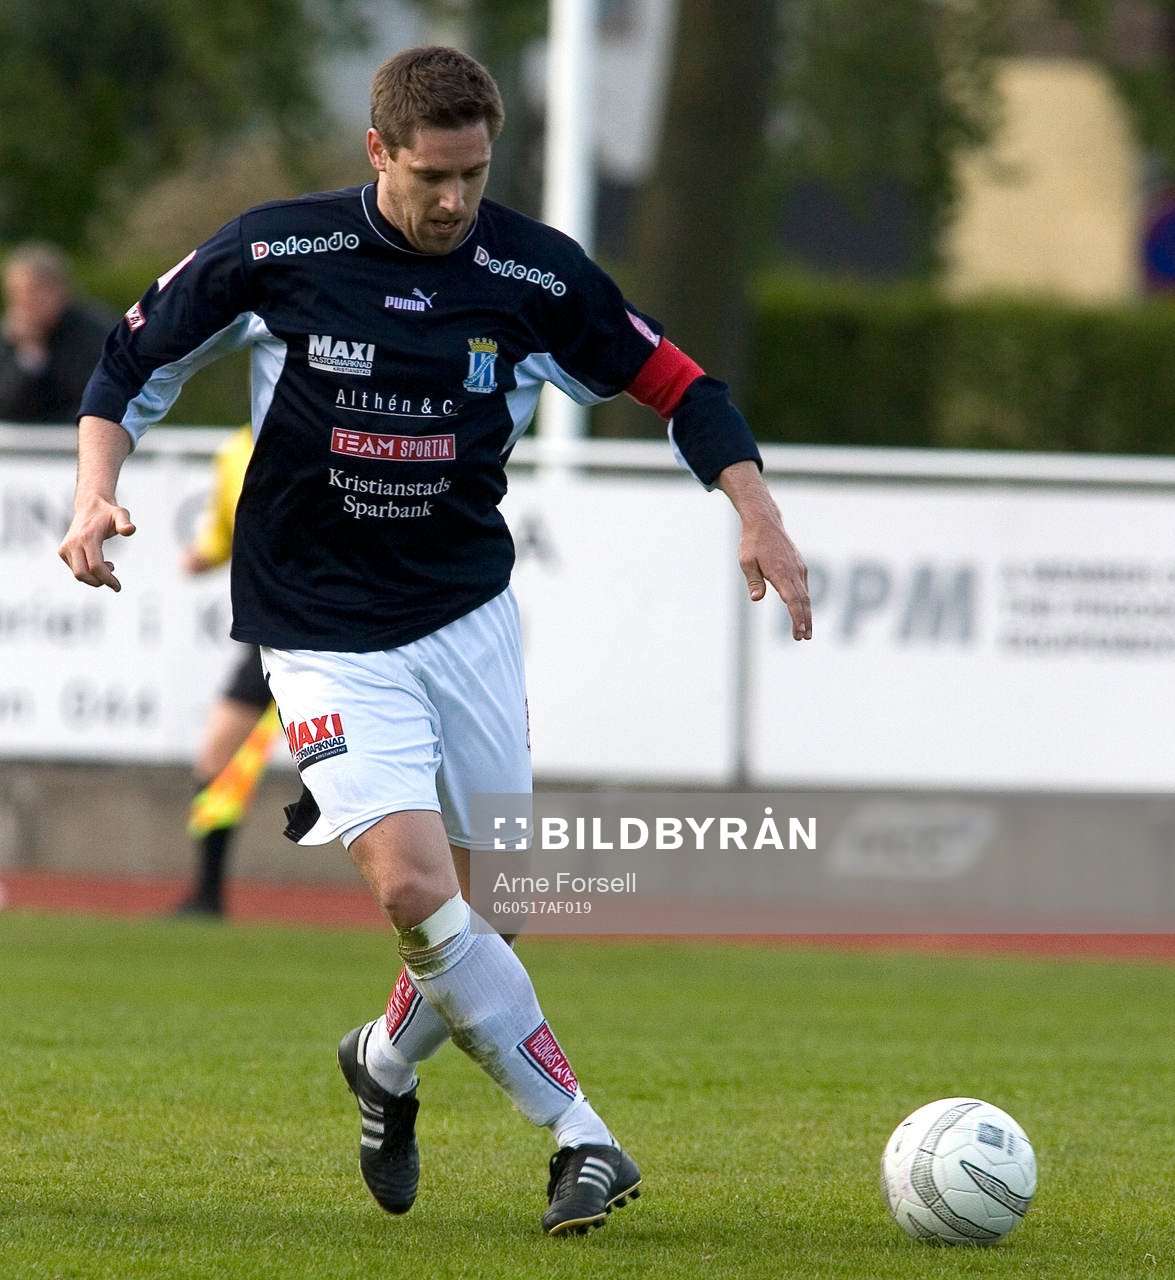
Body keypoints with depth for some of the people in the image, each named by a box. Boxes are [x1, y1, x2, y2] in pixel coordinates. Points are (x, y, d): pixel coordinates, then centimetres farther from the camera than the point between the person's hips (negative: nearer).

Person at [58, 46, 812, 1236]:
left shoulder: (534, 273, -6)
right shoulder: (274, 252, -11)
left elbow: (677, 385, 3)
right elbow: (136, 357, 3)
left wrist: (756, 514, -8)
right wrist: (97, 491, -11)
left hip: (469, 612, 3)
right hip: (324, 633, -3)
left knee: (481, 897, 5)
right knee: (414, 884, -19)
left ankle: (387, 1063, 37)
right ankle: (581, 1137, -13)